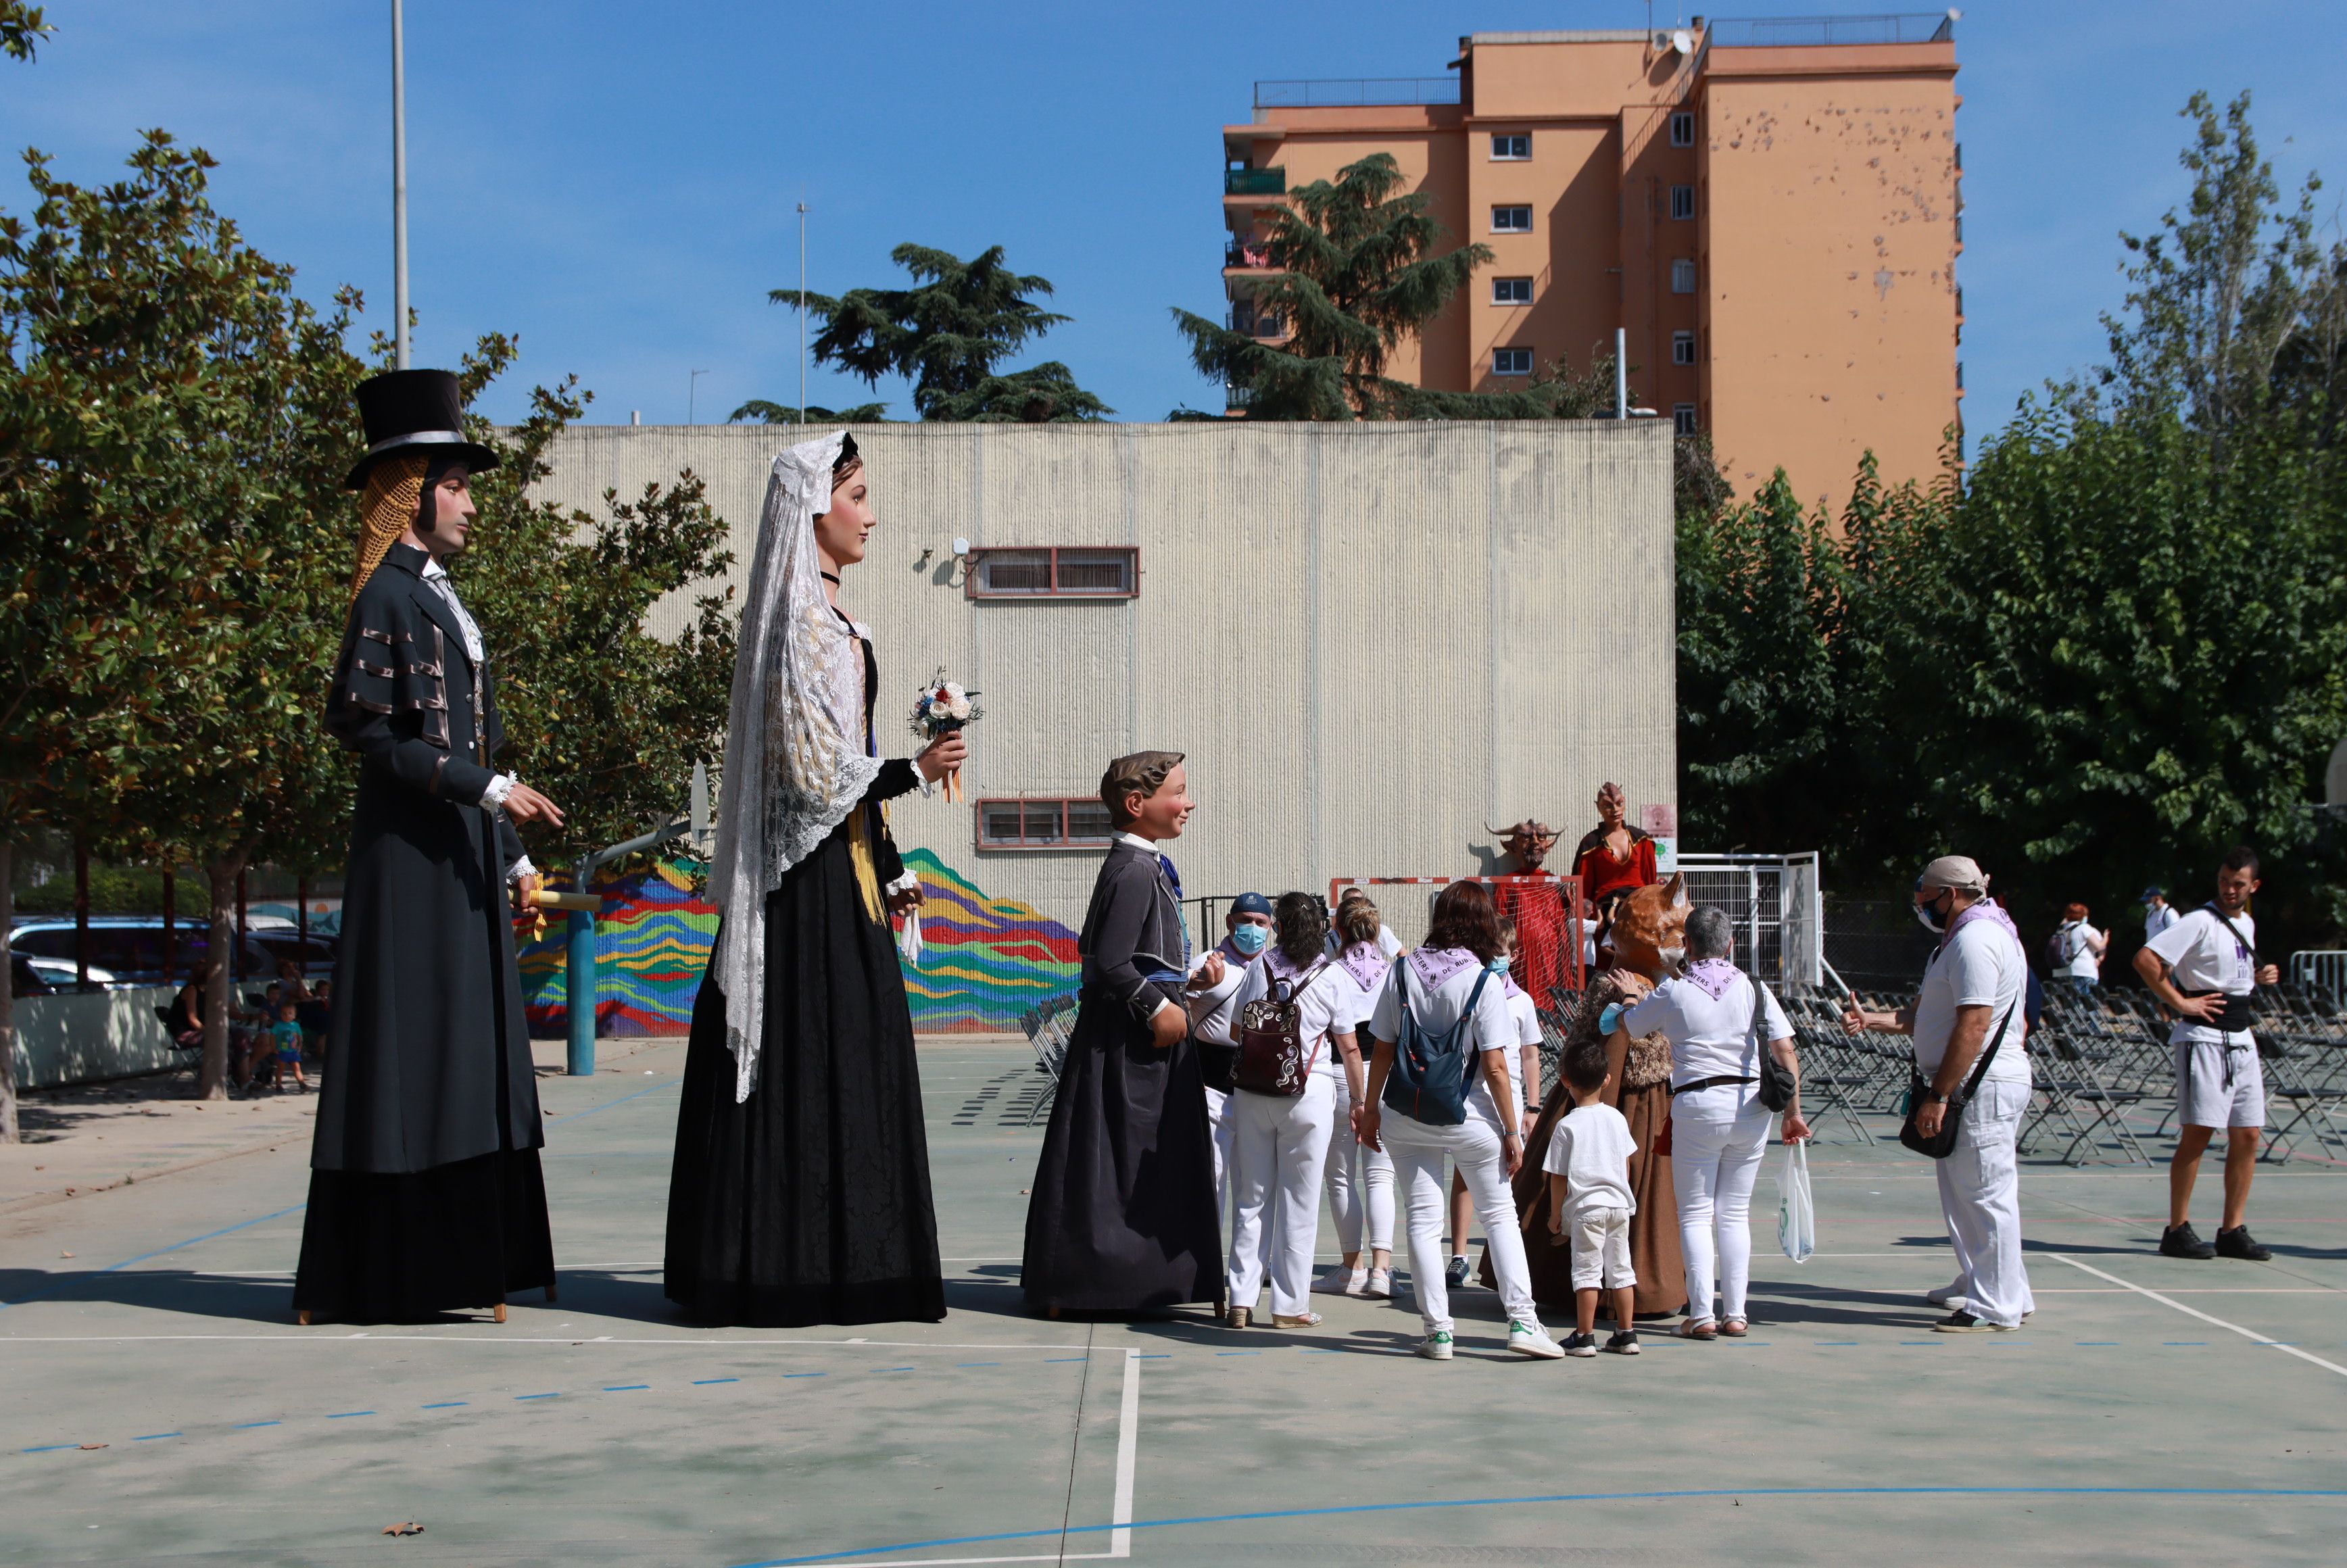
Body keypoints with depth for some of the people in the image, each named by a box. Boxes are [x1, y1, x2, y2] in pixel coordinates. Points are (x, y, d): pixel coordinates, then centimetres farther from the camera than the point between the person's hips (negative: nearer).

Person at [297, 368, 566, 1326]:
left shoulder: (443, 599, 19)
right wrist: (488, 788, -20)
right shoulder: (389, 595, -9)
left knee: (469, 1049, 8)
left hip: (463, 851, 9)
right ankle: (375, 1278, -3)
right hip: (409, 851, -9)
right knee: (409, 1042, -8)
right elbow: (369, 729, -16)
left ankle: (451, 1265, 12)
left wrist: (513, 852, 18)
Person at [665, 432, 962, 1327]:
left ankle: (840, 1256, 16)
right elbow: (811, 769, -19)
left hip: (843, 865, 10)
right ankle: (789, 1262, -1)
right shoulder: (800, 619, -14)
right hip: (809, 876, -10)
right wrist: (913, 772, -22)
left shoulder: (832, 618, 16)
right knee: (805, 1054, -6)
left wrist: (888, 866, 20)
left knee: (850, 1060, 10)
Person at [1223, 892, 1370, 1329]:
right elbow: (1349, 1048, 1)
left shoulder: (1259, 967, 4)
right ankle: (1289, 1305, 7)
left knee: (1250, 1198, 8)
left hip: (1252, 1091, 2)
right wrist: (1358, 1101, 10)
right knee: (1298, 1202, 4)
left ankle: (1241, 1301, 7)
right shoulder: (1332, 976, -1)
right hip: (1310, 1093, -2)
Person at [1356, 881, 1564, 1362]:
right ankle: (1522, 1321, 6)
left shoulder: (1403, 969, -2)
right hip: (1468, 1115, -2)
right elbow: (1494, 1066, -12)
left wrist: (1370, 1107, 12)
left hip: (1406, 1116, 2)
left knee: (1422, 1219, 6)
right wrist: (1512, 1131, -5)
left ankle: (1438, 1332, 6)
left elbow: (1383, 1050, 1)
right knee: (1500, 1214, 11)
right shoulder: (1481, 979, -11)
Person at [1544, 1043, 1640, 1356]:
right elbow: (1626, 1165, 13)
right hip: (1619, 1203, 5)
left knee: (1587, 1271, 0)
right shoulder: (1617, 1118, 4)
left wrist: (1555, 1215, 4)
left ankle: (1585, 1337, 1)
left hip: (1586, 1207, -5)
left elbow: (1558, 1178, -7)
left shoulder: (1567, 1125, -10)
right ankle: (1626, 1334, 15)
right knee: (1621, 1269, 11)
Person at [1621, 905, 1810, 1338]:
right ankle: (1735, 1313, 9)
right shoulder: (1754, 989, 3)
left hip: (1697, 1107, -3)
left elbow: (1621, 1027, 11)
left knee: (1696, 1213, 6)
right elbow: (1786, 1050, -2)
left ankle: (1701, 1314, -2)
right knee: (1735, 1212, 11)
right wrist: (1793, 1110, 3)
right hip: (1751, 1105, 3)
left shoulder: (1672, 993, -2)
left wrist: (1639, 1000, 30)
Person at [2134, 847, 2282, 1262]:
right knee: (2198, 1133, -8)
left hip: (2241, 1039, 8)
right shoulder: (2201, 922, -11)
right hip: (2204, 1037, -8)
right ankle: (2177, 1231, -1)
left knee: (2247, 1136, 5)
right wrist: (2181, 1003, -18)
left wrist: (2259, 977, 8)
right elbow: (2145, 958, -20)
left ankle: (2233, 1231, 12)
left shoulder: (2247, 924, 15)